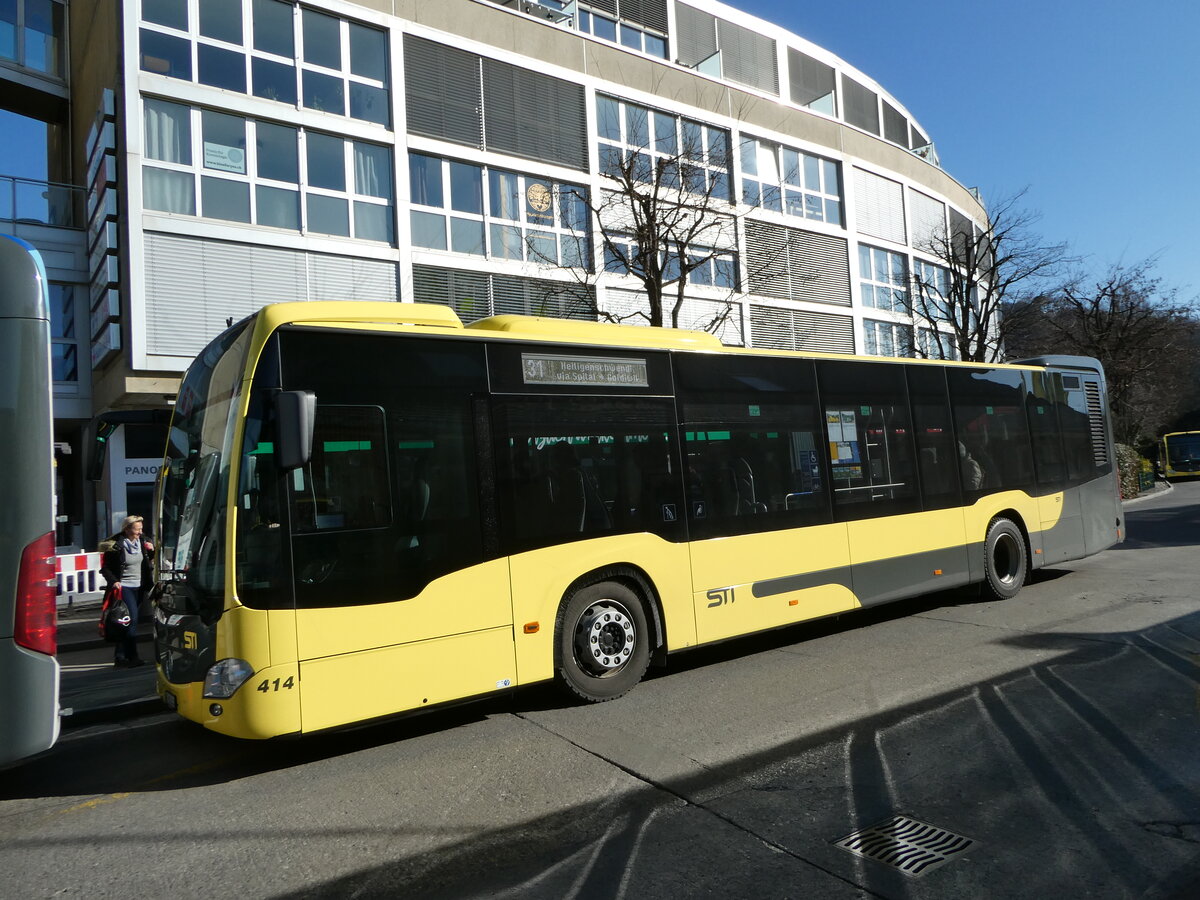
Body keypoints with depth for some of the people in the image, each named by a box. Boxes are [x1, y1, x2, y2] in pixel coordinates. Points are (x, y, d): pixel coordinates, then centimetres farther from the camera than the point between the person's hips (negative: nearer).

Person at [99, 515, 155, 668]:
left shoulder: (141, 541, 6)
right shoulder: (116, 546, -12)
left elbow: (148, 561, 20)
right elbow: (105, 568, -6)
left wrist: (151, 550, 1)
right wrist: (114, 581, -20)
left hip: (139, 587, 6)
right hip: (124, 587, -6)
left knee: (127, 622, 10)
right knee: (132, 618, -13)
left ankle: (119, 656, 18)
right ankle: (132, 657, -9)